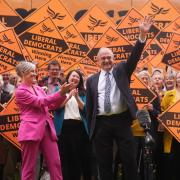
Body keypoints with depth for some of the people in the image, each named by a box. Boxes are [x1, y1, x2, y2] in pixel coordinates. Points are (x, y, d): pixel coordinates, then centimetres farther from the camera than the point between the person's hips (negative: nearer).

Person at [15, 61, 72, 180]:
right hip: (32, 129, -7)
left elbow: (52, 105, 18)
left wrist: (63, 93, 2)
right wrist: (61, 93, -15)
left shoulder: (39, 88, 19)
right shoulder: (20, 91, -4)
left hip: (47, 128, 7)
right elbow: (40, 102, -12)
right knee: (29, 167, -1)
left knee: (55, 163, 2)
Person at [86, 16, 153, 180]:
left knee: (129, 160, 1)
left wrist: (142, 35, -19)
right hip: (101, 124, 1)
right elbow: (89, 105, 11)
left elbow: (134, 57, -6)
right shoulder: (92, 80, 10)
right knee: (104, 163, 7)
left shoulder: (121, 71, 9)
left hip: (121, 120, -1)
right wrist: (91, 128, 7)